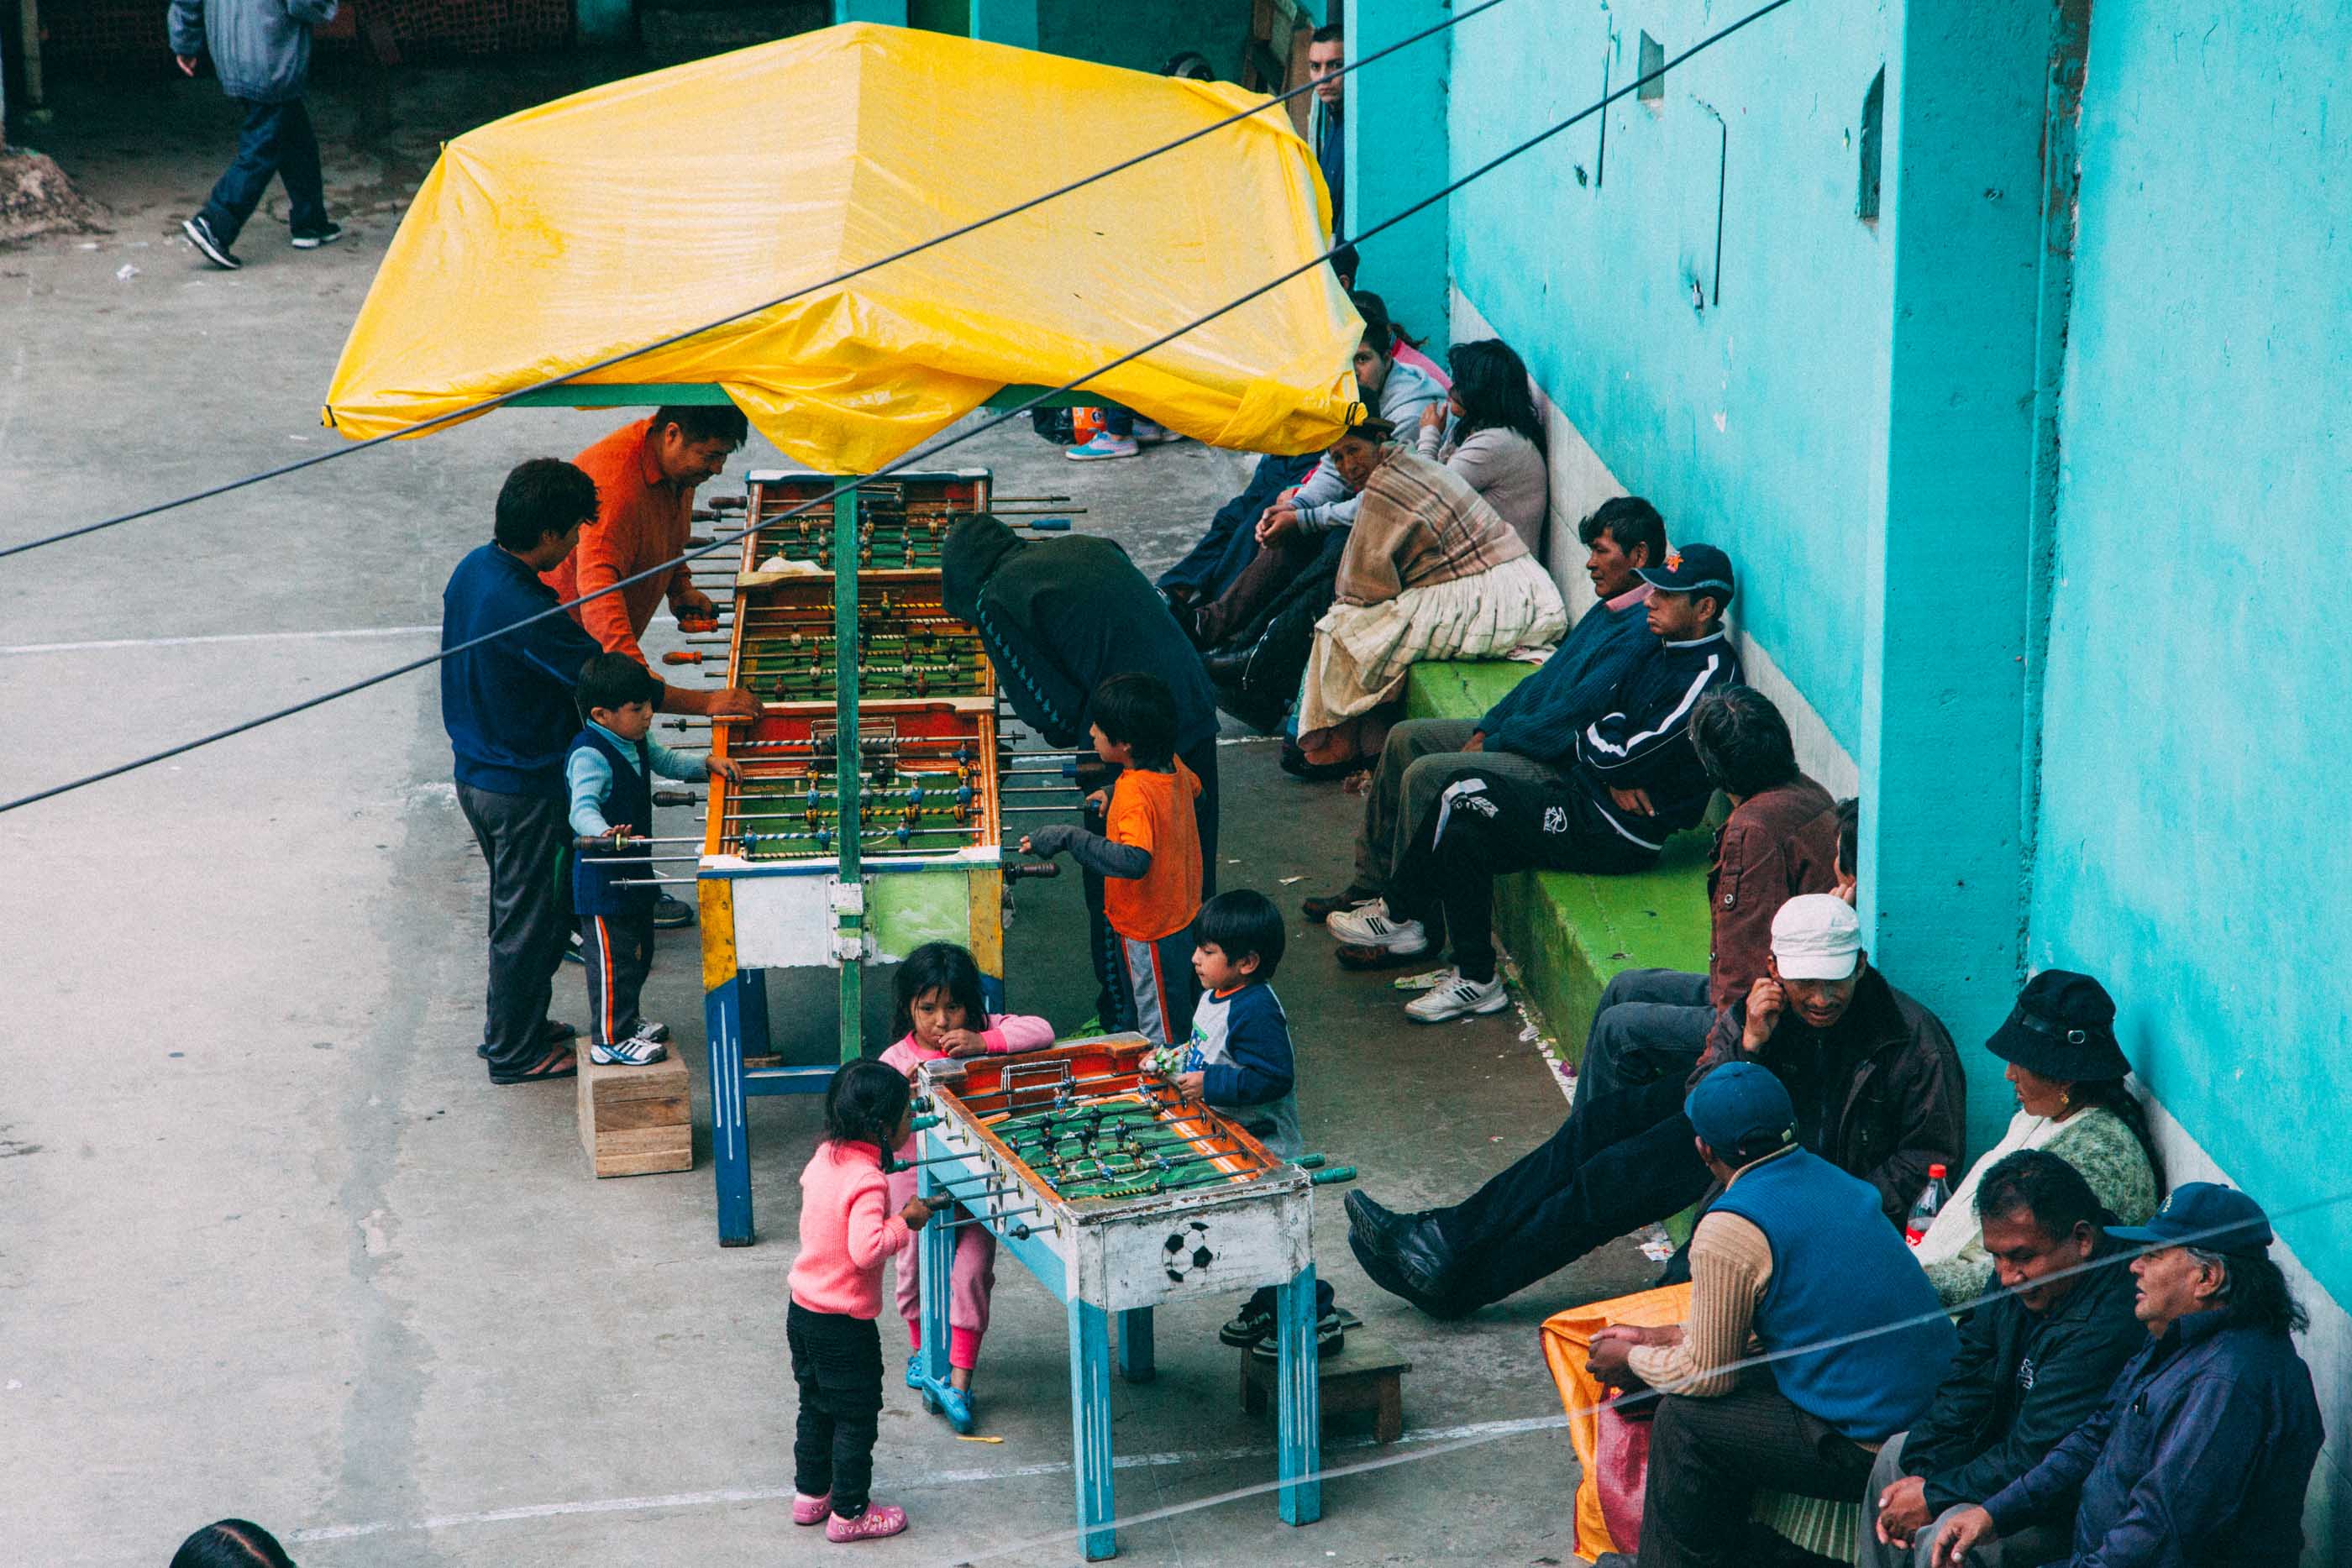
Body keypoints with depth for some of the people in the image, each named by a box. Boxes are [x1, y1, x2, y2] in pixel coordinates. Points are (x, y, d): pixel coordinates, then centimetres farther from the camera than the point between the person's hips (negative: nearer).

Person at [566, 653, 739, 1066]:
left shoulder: (634, 743, 5)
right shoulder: (590, 756, -25)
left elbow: (667, 761, 25)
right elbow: (583, 808, -37)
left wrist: (708, 764, 9)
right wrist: (605, 834, -57)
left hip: (633, 873, 10)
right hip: (601, 880, -10)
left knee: (638, 953, 21)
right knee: (612, 958, -3)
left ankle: (626, 1021, 36)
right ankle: (609, 1039, 6)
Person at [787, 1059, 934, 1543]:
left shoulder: (825, 1157, -2)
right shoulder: (868, 1181, -26)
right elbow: (866, 1249, -35)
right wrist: (905, 1222, -21)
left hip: (802, 1311, 8)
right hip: (844, 1323, -8)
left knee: (815, 1407, 23)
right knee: (856, 1417, 7)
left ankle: (810, 1494, 36)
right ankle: (850, 1513, 17)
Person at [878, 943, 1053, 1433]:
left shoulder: (985, 1031, -8)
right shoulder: (896, 1061, -12)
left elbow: (1041, 1032, -19)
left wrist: (984, 1042, -30)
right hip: (917, 1179, 0)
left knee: (971, 1273, -7)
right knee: (917, 1269, 15)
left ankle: (958, 1380, -3)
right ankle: (923, 1348, 42)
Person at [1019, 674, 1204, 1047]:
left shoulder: (1136, 794, -33)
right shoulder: (1173, 766, -7)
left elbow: (1134, 861, -48)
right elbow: (1194, 789, 18)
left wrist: (1068, 837, -44)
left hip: (1149, 932, -9)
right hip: (1179, 915, 9)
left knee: (1160, 1034, 9)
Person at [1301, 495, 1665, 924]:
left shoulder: (1642, 630, -21)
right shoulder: (1608, 609, 12)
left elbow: (1572, 714, -23)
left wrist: (1490, 744, -14)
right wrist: (1486, 730, 4)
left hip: (1559, 766, -11)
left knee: (1426, 774, -23)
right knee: (1405, 738, 13)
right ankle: (1371, 885, 16)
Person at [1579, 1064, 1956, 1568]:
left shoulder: (1728, 1232, -16)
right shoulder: (1828, 1177, 10)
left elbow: (1708, 1373, -6)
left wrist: (1633, 1361, 12)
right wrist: (1659, 1337, 23)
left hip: (1870, 1449, -9)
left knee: (1683, 1417, 1)